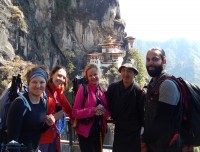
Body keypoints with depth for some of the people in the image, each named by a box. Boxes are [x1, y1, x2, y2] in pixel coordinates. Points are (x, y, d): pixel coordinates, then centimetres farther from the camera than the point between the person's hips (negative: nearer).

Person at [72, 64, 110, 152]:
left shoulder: (102, 91, 7)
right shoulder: (83, 89, -9)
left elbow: (107, 113, 12)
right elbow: (75, 112, -12)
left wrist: (104, 112, -11)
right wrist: (94, 110, -22)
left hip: (99, 132, 6)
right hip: (86, 132, -5)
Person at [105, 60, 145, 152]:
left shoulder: (139, 92, -15)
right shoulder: (113, 87, -8)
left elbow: (142, 112, -9)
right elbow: (108, 104, 6)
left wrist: (139, 125, -2)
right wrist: (115, 119, 7)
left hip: (134, 133, -2)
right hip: (118, 131, 3)